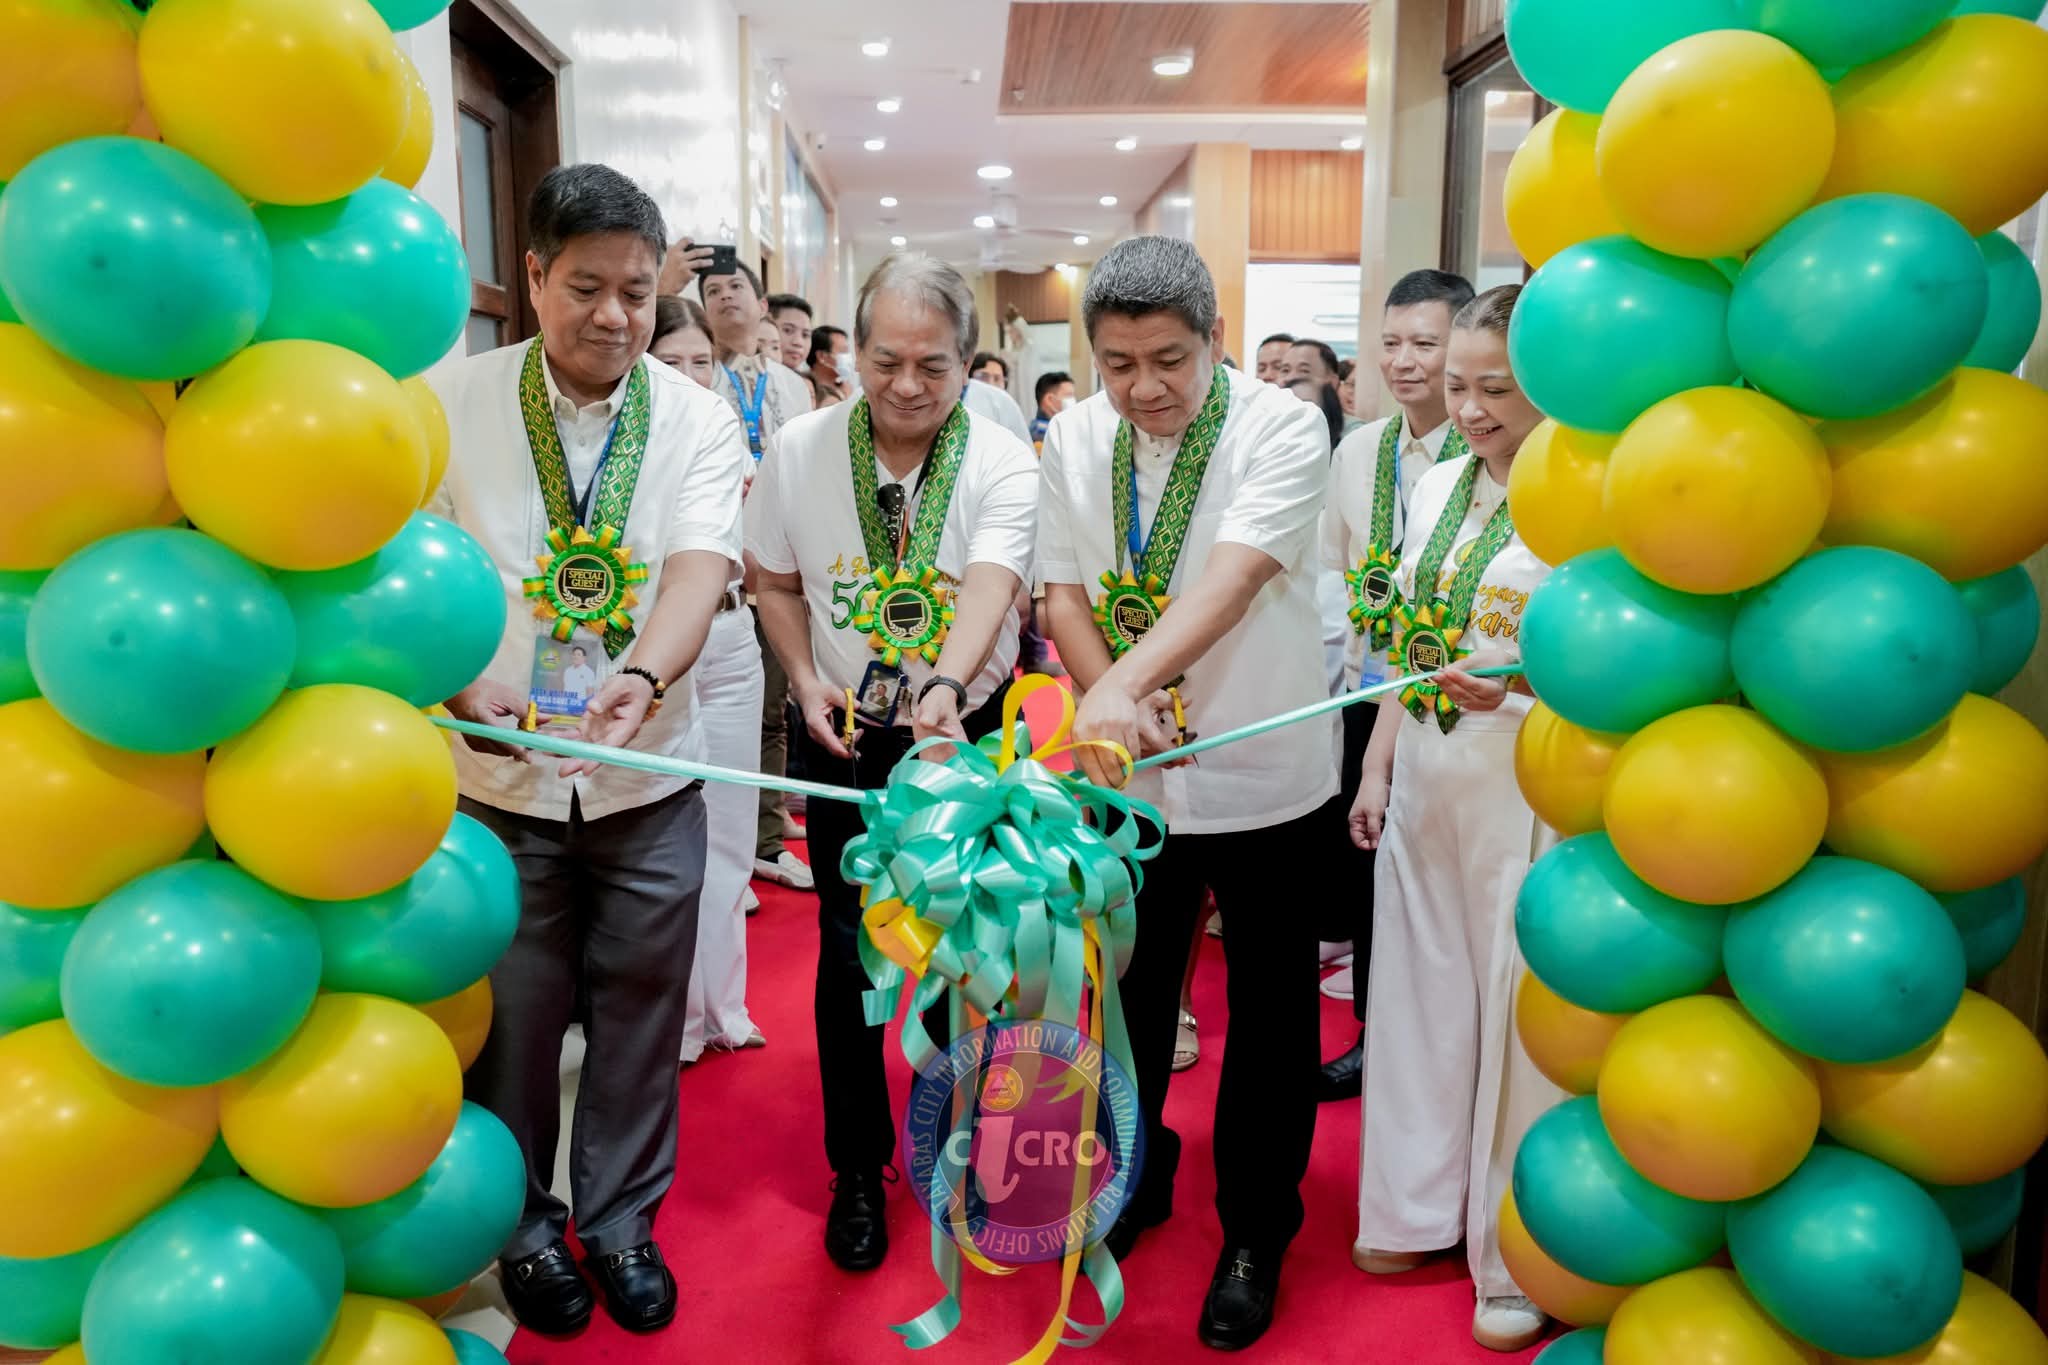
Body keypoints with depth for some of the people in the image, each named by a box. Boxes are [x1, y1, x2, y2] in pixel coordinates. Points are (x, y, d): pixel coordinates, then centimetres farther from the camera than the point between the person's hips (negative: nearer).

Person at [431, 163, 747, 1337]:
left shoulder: (699, 420, -2)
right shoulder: (453, 402, -2)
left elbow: (700, 567, -16)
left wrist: (642, 677, -35)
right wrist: (459, 674, -23)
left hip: (649, 775, 1)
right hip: (497, 772, 0)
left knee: (640, 1012, 11)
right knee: (510, 1016, 12)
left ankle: (621, 1218, 34)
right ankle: (525, 1223, 36)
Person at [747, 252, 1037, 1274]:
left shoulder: (1003, 464, -13)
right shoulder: (801, 449, -5)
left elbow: (989, 587, -30)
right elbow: (776, 581, 8)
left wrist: (946, 686, -47)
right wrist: (807, 680, -6)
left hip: (968, 730, -1)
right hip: (845, 737, 1)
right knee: (849, 953, 6)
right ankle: (858, 1168, 26)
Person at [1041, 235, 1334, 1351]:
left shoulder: (1282, 429, -15)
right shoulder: (1073, 441, -1)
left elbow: (1233, 578, -28)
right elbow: (1064, 591, -1)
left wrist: (1121, 684, -42)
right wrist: (1110, 705, -20)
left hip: (1266, 776, -3)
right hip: (1129, 770, 4)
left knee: (1268, 1018, 10)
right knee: (1129, 990, 18)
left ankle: (1256, 1232, 31)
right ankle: (1136, 1181, 43)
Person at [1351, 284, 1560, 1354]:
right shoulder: (1438, 486, 9)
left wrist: (1522, 684, -28)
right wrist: (1376, 770, 12)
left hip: (1530, 786, -6)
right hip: (1426, 778, 6)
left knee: (1518, 1013, 5)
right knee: (1420, 992, 15)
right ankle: (1418, 1210, 35)